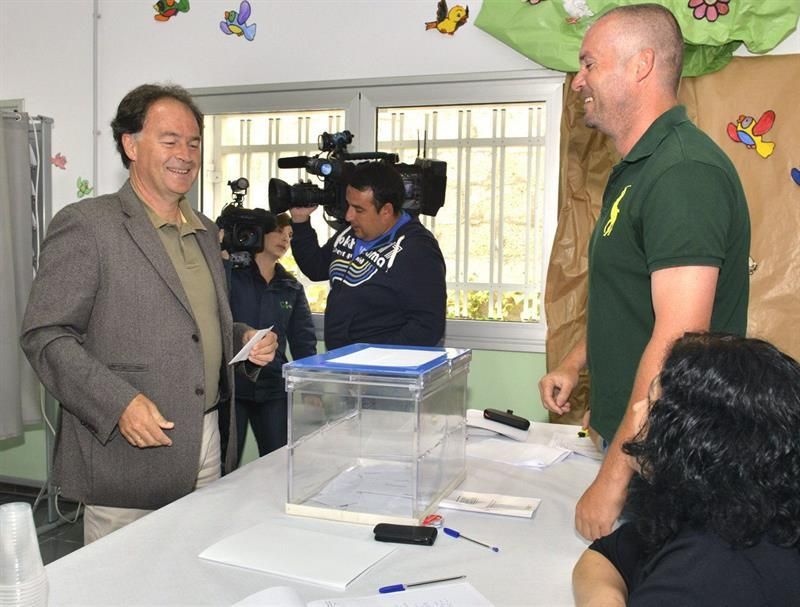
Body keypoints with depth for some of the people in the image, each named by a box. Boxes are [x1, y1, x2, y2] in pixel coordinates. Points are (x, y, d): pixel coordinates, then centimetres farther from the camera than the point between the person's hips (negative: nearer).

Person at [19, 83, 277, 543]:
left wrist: (244, 340, 4)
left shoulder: (205, 231, 14)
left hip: (206, 450, 7)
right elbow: (44, 336, -12)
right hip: (127, 455, -6)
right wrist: (118, 403, -22)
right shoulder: (86, 225, -9)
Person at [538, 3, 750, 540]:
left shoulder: (684, 172, -22)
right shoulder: (638, 169, 12)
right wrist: (575, 363, 17)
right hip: (630, 440, 10)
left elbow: (678, 341, -29)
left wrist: (612, 481, -26)